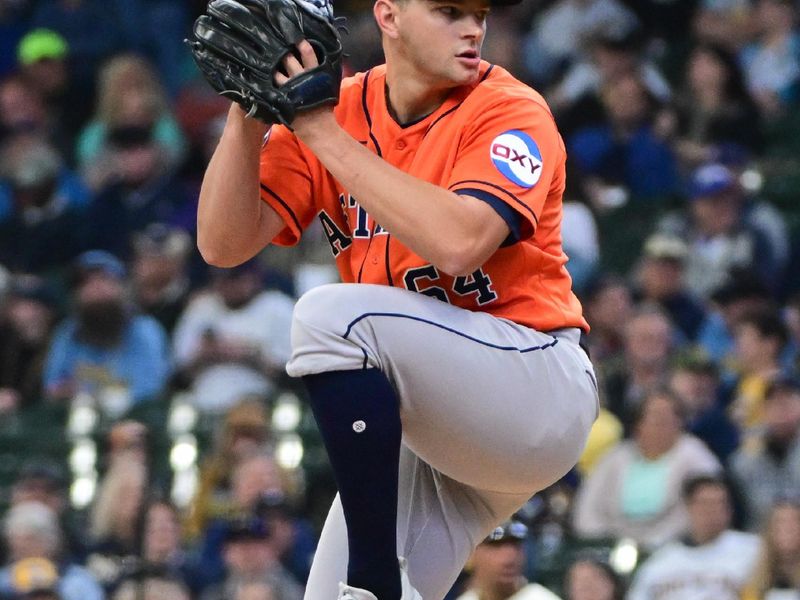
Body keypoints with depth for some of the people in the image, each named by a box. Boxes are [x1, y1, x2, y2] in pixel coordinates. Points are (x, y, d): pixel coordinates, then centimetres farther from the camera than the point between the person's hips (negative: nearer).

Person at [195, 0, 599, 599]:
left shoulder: (511, 112, -10)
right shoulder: (328, 114, 4)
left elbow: (457, 245, -28)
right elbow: (224, 245, -3)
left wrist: (327, 137, -23)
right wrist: (247, 114, -15)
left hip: (538, 388, -5)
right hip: (425, 427, 6)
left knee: (333, 314, -27)